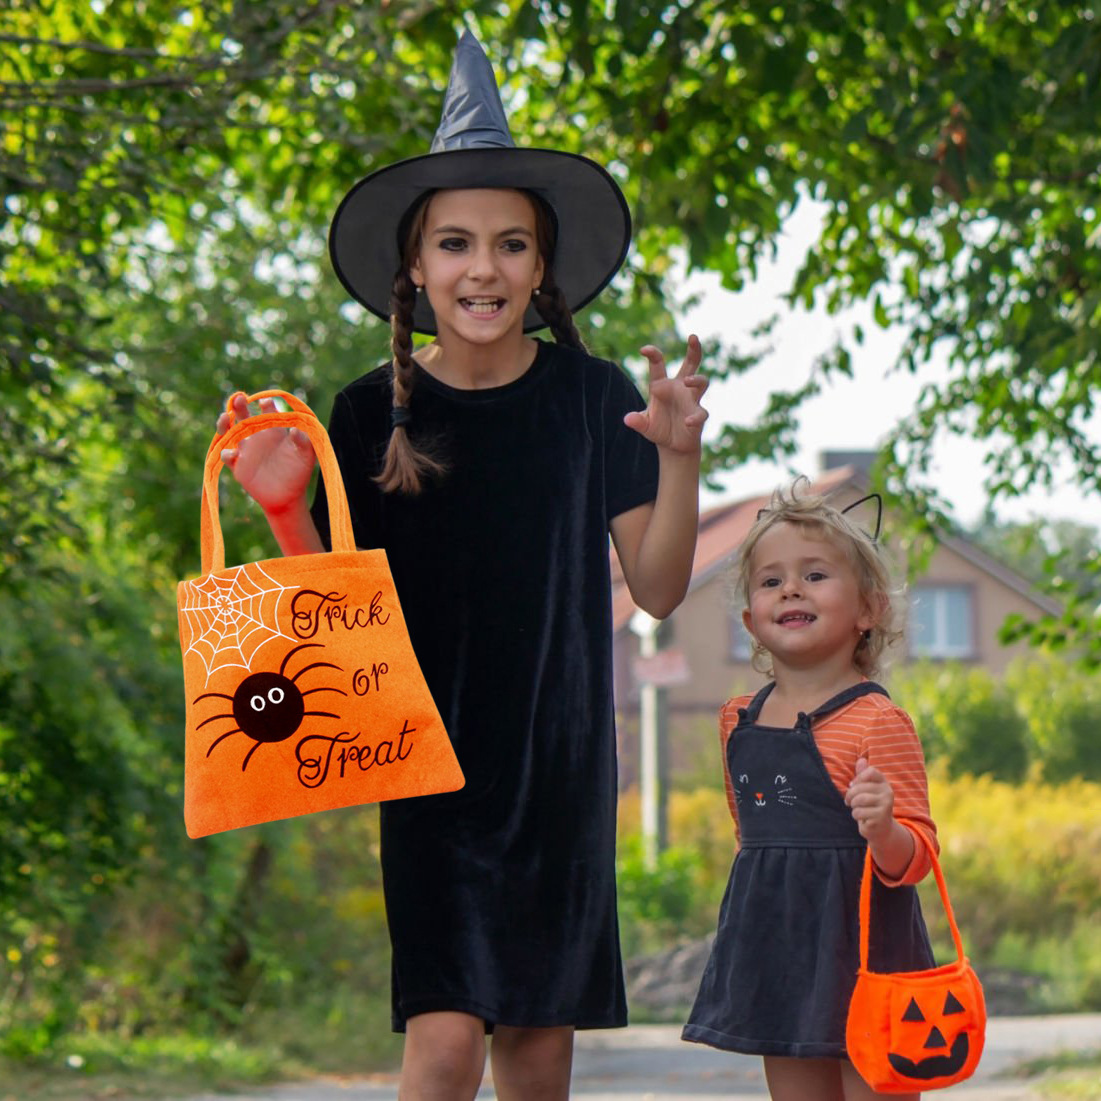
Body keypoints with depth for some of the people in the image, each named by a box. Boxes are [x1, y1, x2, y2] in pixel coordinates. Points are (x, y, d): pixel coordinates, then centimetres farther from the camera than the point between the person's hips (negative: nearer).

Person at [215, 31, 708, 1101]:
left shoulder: (592, 398, -1)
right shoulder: (375, 412, -2)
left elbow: (658, 588, 0)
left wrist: (678, 458, -14)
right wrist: (287, 509, -15)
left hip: (560, 760, 1)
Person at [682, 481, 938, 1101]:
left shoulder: (877, 721, -12)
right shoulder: (740, 722, 9)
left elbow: (914, 856, -14)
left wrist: (883, 831, -33)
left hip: (860, 945, -6)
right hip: (776, 947, 7)